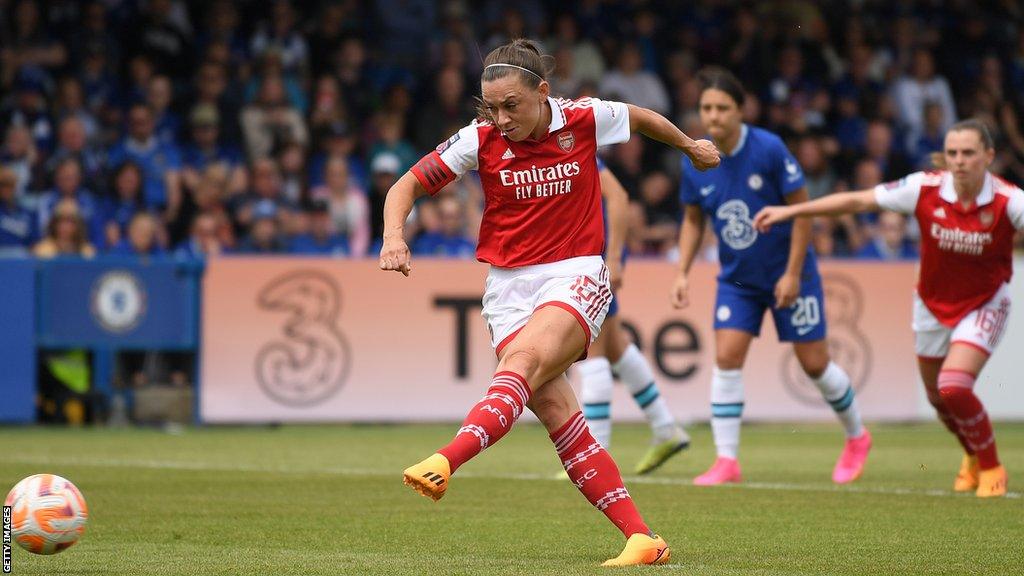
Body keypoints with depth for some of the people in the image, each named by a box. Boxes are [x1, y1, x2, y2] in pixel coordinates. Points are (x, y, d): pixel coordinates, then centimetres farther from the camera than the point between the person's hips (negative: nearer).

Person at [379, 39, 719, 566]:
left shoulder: (584, 120, -3)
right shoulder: (480, 140, -3)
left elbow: (639, 118, 18)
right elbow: (407, 185, 1)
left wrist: (690, 146, 36)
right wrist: (394, 235, -19)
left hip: (576, 276, -2)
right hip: (509, 284, 2)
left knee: (522, 360, -31)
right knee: (555, 409, -14)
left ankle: (443, 463, -49)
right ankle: (641, 538, -14)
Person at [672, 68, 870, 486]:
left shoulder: (769, 149, -20)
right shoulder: (694, 163, -6)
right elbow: (693, 220, 9)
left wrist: (793, 273, -16)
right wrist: (682, 272, -3)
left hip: (787, 274, -4)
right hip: (737, 279, 4)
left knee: (814, 363, 3)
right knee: (726, 358, -11)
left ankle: (857, 438, 27)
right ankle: (727, 461, -7)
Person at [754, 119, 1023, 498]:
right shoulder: (925, 189, -18)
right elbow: (858, 201, -10)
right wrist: (791, 211, -9)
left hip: (983, 304, -4)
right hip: (933, 306, 4)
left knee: (953, 388, -22)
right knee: (938, 397, 14)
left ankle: (991, 467, 2)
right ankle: (973, 457, 45)